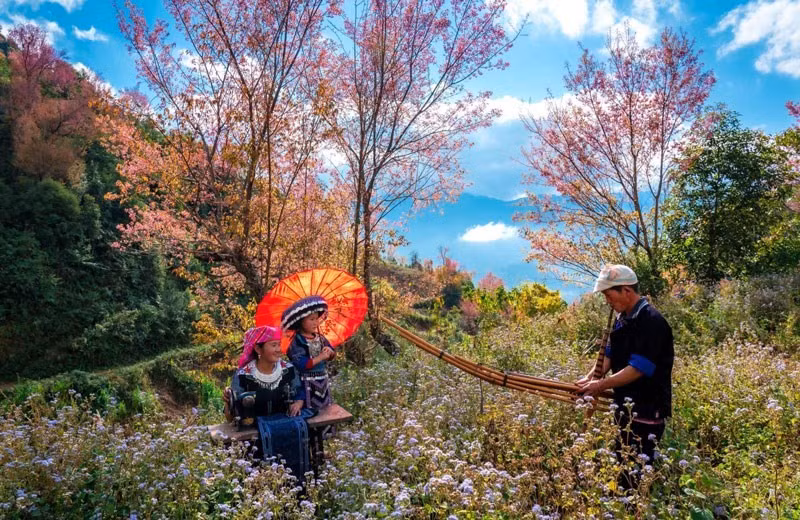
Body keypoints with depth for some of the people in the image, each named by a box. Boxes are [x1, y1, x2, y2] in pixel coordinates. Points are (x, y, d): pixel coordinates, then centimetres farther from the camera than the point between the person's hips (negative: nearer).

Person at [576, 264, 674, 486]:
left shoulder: (651, 322, -20)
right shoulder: (623, 318, 7)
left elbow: (637, 369, -24)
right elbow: (609, 355, 13)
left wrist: (602, 385, -19)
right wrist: (590, 377, -2)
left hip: (647, 411, -9)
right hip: (626, 407, 9)